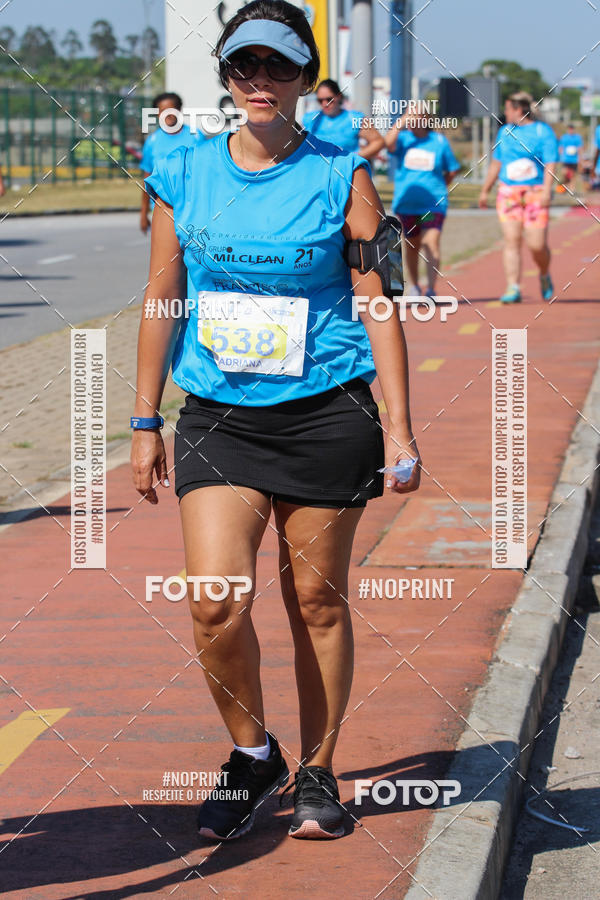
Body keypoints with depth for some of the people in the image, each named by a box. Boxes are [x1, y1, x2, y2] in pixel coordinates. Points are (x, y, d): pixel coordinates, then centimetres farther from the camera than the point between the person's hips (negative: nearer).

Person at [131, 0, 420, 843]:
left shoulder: (341, 176, -2)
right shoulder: (184, 175, 4)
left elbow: (378, 304, 0)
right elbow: (162, 300, 10)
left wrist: (399, 426, -4)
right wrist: (146, 423, 10)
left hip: (325, 415, -2)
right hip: (217, 417, 2)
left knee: (317, 599, 6)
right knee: (214, 602, -10)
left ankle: (317, 772, 24)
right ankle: (253, 755, 15)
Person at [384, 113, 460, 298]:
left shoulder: (440, 141, 3)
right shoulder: (403, 139, 4)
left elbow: (452, 170, 12)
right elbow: (389, 143, -19)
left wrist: (438, 188, 6)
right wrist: (400, 123, -19)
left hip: (433, 203, -2)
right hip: (407, 203, 2)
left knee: (431, 243, -15)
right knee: (411, 246, 14)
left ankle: (431, 289, -20)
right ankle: (414, 285, 32)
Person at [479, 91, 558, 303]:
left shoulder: (543, 132, -1)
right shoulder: (505, 131, 15)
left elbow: (550, 164, -6)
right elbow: (496, 163, 23)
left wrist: (547, 190, -18)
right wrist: (485, 191, 24)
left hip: (535, 192, -4)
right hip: (508, 191, 4)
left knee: (537, 244, -7)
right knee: (511, 240, -8)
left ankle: (545, 275, 23)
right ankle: (513, 288, -9)